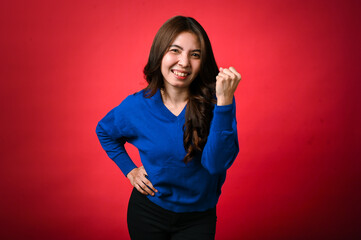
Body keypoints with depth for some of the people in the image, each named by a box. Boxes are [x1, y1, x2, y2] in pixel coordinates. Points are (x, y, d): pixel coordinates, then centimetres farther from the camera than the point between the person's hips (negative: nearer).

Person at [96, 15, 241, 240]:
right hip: (147, 213, 1)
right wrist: (129, 169, 0)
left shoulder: (215, 102, -17)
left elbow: (216, 163, -29)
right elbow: (104, 132, 11)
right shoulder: (136, 107, -11)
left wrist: (224, 102, -35)